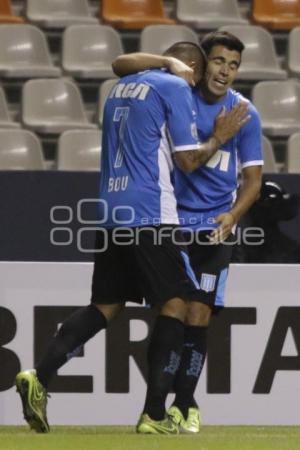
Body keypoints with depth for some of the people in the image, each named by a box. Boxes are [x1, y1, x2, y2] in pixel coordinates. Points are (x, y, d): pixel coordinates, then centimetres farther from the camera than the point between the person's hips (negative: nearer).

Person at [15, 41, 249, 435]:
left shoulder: (122, 87, 20)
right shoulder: (176, 88, -4)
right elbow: (189, 160, -5)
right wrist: (220, 137, 11)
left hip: (109, 212, 7)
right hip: (150, 215, -7)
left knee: (107, 305, 12)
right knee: (175, 302, 1)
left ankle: (39, 377, -5)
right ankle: (154, 414, -6)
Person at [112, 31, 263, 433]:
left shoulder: (245, 114, -2)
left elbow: (253, 178, 1)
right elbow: (121, 66, -6)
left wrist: (232, 216, -16)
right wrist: (171, 63, -19)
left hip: (214, 229, -1)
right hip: (170, 222, 1)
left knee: (197, 318, -9)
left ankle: (185, 404, 3)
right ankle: (172, 404, 11)